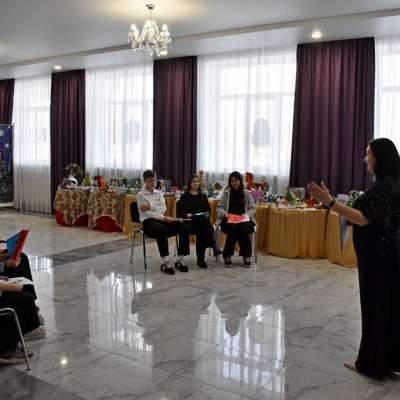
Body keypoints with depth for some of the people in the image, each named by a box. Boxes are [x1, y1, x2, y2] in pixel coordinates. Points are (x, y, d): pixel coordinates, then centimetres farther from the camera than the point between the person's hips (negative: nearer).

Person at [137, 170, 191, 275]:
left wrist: (150, 206, -13)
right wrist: (163, 218, -19)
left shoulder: (159, 193, 19)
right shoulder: (140, 195, 3)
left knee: (185, 227, -16)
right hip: (147, 221, -5)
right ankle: (165, 263, -34)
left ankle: (180, 260, -14)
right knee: (161, 229, -40)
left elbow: (163, 209, 4)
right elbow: (146, 213, -9)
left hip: (160, 219, 6)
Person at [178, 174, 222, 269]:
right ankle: (214, 246, -45)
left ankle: (200, 258, -40)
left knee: (201, 231, -36)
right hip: (190, 221, -2)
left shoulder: (203, 196, 27)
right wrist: (187, 215, -14)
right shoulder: (184, 196, 18)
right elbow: (180, 211, 8)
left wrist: (207, 214, -7)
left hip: (203, 220, 3)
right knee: (203, 222, -38)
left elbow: (209, 210, 18)